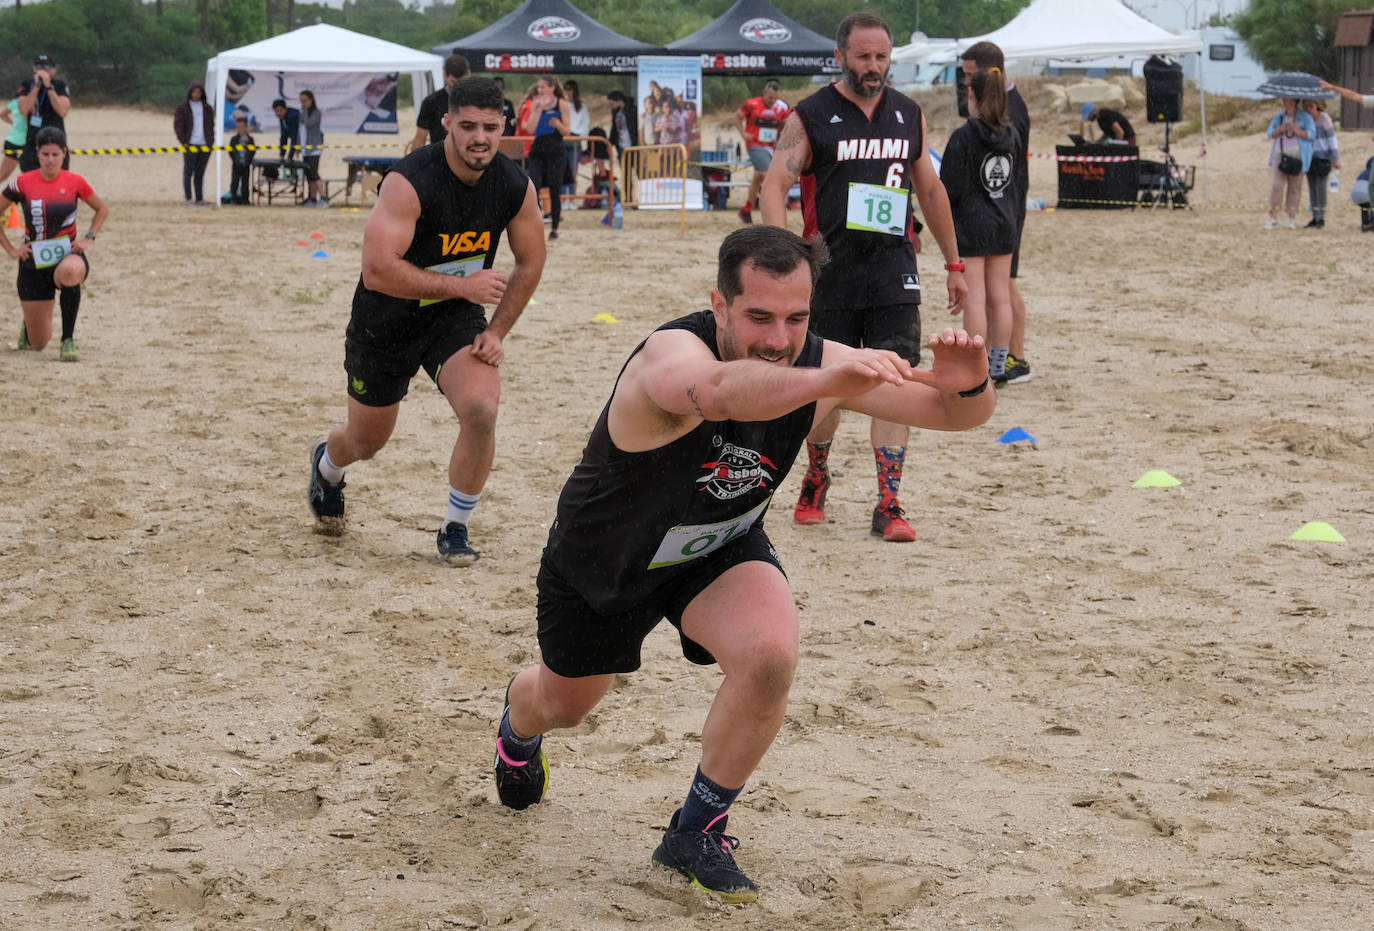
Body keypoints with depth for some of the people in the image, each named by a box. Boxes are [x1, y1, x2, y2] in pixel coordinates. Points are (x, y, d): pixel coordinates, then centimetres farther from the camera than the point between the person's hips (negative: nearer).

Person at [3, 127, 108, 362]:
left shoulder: (74, 182, -3)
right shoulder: (22, 183, -4)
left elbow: (102, 209, 14)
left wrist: (89, 238, 1)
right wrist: (10, 249, 0)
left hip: (68, 254, -1)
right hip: (34, 261, 1)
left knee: (70, 273, -43)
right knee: (38, 343, 2)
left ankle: (68, 340, -25)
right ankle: (28, 324, 43)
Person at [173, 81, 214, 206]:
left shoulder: (207, 108, 15)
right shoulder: (182, 108, 2)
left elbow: (211, 126, 19)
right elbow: (177, 125, -2)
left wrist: (211, 142, 8)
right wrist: (183, 141, -10)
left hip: (204, 146, 4)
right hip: (190, 145, -4)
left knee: (200, 173, 6)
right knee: (188, 171, -7)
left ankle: (199, 199, 7)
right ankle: (188, 198, -9)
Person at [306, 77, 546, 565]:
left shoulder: (516, 187, -13)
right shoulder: (409, 181, -29)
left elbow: (530, 264, 4)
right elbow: (378, 270, -33)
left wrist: (495, 332, -4)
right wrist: (462, 285, -32)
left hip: (455, 317, 3)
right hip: (386, 321, -3)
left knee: (481, 410, -23)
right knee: (366, 441, 14)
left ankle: (455, 529, 0)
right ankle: (327, 464, 55)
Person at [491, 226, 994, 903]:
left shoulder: (818, 364, -25)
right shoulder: (671, 353, -40)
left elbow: (956, 413, -22)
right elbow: (715, 390, -66)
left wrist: (968, 387, -47)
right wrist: (821, 382, -85)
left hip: (718, 551, 2)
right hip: (600, 559, -2)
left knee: (770, 657, -28)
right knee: (564, 705, 21)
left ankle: (697, 833, -5)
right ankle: (519, 720, 62)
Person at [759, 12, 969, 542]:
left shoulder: (908, 116, 11)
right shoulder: (810, 117, -2)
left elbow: (930, 190, 21)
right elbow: (774, 186, -10)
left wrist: (953, 263, 21)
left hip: (894, 274, 2)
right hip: (831, 274, -2)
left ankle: (889, 508, -7)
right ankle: (816, 479, 33)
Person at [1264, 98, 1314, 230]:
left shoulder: (1304, 117, 1)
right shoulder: (1279, 117, 12)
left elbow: (1311, 134, -7)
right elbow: (1270, 133, 8)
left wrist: (1298, 131, -23)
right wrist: (1280, 130, -12)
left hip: (1297, 157, -2)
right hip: (1280, 156, 2)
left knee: (1294, 187, 0)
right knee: (1276, 185, -8)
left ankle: (1292, 218, 6)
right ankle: (1273, 218, -7)